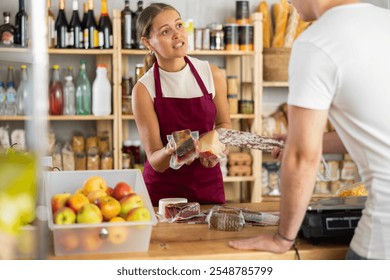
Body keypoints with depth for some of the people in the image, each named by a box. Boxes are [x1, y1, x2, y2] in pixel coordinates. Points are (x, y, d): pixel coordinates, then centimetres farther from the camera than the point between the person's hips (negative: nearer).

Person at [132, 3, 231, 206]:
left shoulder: (212, 75, -7)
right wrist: (170, 151, -34)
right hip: (163, 190, -2)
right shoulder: (144, 89, -13)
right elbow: (155, 162, -12)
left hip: (209, 185, 2)